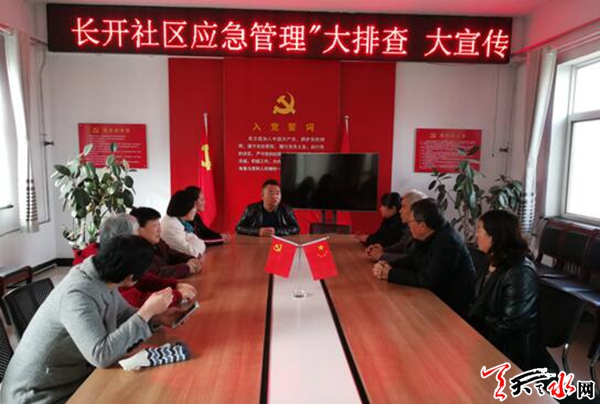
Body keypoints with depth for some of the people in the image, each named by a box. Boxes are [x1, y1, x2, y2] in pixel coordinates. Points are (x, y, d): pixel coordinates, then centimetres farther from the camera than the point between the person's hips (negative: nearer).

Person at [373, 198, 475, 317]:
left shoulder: (448, 243, -27)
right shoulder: (428, 236, 2)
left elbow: (426, 280, -29)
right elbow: (410, 262, 8)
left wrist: (391, 274, -21)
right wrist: (387, 267, -11)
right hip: (437, 298, 8)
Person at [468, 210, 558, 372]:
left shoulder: (520, 273, -24)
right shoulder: (493, 262, 4)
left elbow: (509, 326, -23)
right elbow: (479, 303, 11)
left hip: (511, 348, -8)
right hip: (487, 332, 8)